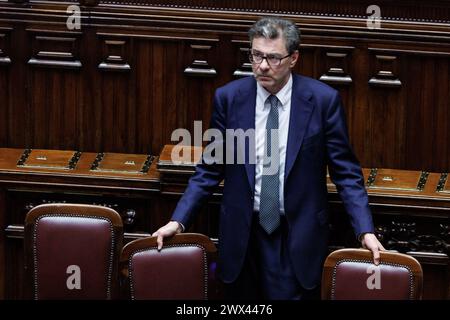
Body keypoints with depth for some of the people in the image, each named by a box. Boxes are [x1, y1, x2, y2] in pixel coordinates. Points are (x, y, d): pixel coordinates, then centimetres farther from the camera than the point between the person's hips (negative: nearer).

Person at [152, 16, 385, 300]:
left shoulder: (322, 100, -7)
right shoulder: (229, 98, -2)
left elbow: (346, 172, -3)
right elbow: (210, 169, 5)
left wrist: (365, 231, -14)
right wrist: (178, 221, -5)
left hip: (299, 236, -2)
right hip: (242, 234, 2)